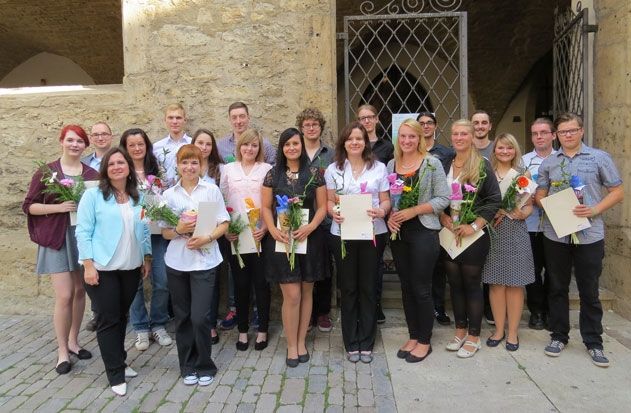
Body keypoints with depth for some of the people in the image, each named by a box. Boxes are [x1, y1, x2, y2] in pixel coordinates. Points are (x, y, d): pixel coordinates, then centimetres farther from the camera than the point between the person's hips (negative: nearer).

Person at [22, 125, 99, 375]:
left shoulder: (92, 174, 5)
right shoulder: (47, 172, -3)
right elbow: (29, 206, -3)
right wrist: (59, 207, -16)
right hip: (57, 239, -3)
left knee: (80, 291, 11)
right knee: (64, 296, -6)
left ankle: (73, 341, 28)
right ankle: (62, 351, 10)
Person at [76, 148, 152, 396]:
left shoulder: (138, 197, 8)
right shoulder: (93, 195, -7)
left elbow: (144, 230, 13)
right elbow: (83, 231, -9)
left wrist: (147, 257, 10)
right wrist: (88, 265, -14)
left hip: (131, 268, 5)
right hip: (102, 268, -4)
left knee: (121, 316, 15)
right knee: (108, 320, 2)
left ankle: (119, 362, 31)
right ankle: (115, 374, 11)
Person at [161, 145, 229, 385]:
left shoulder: (212, 190, 1)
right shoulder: (169, 194, 6)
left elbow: (223, 224, 2)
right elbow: (165, 232, 6)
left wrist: (207, 238, -15)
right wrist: (178, 230, -15)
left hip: (204, 261, -2)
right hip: (177, 262, 2)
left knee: (200, 317, -6)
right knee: (182, 317, 10)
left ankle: (204, 366, 16)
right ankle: (188, 366, 27)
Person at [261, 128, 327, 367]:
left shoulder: (314, 173, 2)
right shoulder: (273, 174, 3)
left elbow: (322, 206, 2)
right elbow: (265, 207, 4)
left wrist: (310, 227, -15)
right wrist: (273, 230, -12)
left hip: (308, 238, 1)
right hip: (282, 239, -1)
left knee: (306, 292, 9)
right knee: (292, 295, -3)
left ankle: (301, 341, 24)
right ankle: (292, 345, 14)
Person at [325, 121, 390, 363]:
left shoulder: (379, 168, 6)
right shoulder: (333, 170, 6)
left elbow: (385, 200, 6)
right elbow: (329, 201, 8)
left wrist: (381, 211, -16)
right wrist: (333, 212, -15)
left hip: (372, 233, 0)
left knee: (368, 287, 7)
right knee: (348, 288, 7)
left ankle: (366, 343, 20)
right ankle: (351, 343, 20)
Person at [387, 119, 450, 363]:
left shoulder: (432, 163, -5)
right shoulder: (391, 165, 9)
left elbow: (443, 199, -9)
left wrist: (413, 211, -17)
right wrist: (389, 217, -7)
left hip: (423, 233, -5)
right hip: (398, 233, 5)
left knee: (421, 288, 1)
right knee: (406, 286, 12)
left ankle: (424, 342, 17)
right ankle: (413, 337, 27)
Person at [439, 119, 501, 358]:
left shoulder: (482, 165, -5)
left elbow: (494, 200, -9)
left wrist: (474, 226, -15)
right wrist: (444, 218, -7)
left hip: (474, 235, -4)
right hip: (449, 234, 4)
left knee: (471, 284, 4)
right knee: (455, 284, 11)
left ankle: (473, 336, 17)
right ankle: (460, 330, 26)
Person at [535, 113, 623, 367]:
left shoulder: (599, 158, 2)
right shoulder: (548, 163, 8)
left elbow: (617, 192, 1)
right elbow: (540, 195, 10)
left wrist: (594, 210, -14)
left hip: (589, 235, -2)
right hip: (555, 234, 2)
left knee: (589, 291, 7)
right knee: (557, 288, 11)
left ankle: (593, 342, 21)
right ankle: (558, 336, 25)